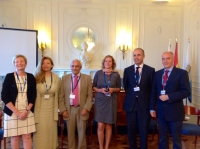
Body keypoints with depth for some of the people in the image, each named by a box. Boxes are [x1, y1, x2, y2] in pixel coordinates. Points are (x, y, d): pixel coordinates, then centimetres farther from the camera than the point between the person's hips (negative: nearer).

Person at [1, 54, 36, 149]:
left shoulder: (31, 77, 5)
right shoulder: (9, 77, -1)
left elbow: (33, 96, 5)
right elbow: (4, 96, -5)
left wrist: (27, 110, -9)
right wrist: (16, 112, -12)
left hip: (27, 112, 1)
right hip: (12, 112, -1)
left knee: (27, 136, 3)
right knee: (15, 137, 5)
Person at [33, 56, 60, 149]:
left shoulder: (56, 78, 0)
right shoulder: (36, 78, -7)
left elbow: (57, 96, 6)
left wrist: (56, 109, 7)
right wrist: (33, 110, -3)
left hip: (51, 109, 2)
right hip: (40, 109, -2)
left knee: (51, 132, 12)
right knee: (40, 133, 6)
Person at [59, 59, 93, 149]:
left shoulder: (87, 78, 1)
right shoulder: (65, 78, 4)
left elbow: (90, 95, -1)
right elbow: (61, 96, 3)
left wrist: (86, 108, -9)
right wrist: (63, 110, -4)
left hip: (81, 109, -1)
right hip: (69, 110, 1)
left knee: (81, 133, 10)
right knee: (70, 133, 10)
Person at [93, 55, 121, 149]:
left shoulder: (116, 74, 0)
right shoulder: (98, 73, -1)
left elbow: (119, 88, 9)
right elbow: (94, 87, 5)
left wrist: (113, 89, -12)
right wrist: (100, 90, -14)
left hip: (111, 101, 1)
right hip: (100, 101, 0)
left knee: (108, 126, 8)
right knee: (100, 126, -1)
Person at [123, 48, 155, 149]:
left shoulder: (150, 70, -2)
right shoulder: (127, 70, 5)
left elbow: (152, 88, 2)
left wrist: (149, 101, 1)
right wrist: (131, 95, 5)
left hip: (144, 104, -2)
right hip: (131, 104, 2)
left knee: (144, 130, 7)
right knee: (131, 129, 12)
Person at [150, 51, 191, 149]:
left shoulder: (182, 73, -6)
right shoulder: (157, 74, 8)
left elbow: (186, 92, -13)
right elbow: (154, 92, 9)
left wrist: (168, 97, -21)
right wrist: (152, 108, 4)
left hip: (175, 111, -4)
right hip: (161, 111, 4)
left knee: (176, 139, 12)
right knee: (162, 138, 15)